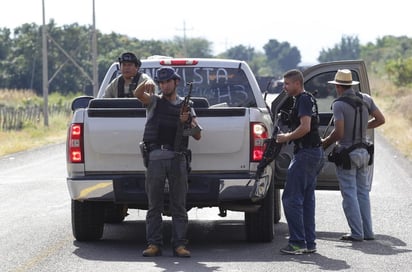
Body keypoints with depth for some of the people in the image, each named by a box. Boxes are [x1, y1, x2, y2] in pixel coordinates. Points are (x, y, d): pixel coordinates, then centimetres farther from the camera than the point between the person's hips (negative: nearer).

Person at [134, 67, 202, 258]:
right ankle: (154, 244, 2)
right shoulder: (154, 102, 14)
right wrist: (145, 85, -28)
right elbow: (138, 94, -7)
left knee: (179, 205, -2)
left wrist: (187, 121, -6)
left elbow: (198, 136, 12)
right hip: (155, 157, 0)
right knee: (154, 204, 0)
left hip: (177, 158, 1)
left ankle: (179, 245, -1)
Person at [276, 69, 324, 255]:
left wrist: (286, 137, -11)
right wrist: (288, 136, 18)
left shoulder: (304, 100, -13)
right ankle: (309, 243, 13)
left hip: (306, 154, -11)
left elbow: (305, 127, -23)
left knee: (291, 198, -9)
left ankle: (298, 243, -11)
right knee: (307, 199, 12)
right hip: (315, 152, 11)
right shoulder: (308, 99, 19)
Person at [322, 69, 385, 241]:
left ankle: (357, 233, -3)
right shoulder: (366, 99, 4)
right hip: (363, 152, 6)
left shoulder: (339, 104, -15)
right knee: (362, 192, 14)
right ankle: (368, 232, 13)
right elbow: (380, 119, 8)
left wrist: (325, 143, -5)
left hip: (346, 153, -6)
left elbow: (339, 132, -21)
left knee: (349, 194, -1)